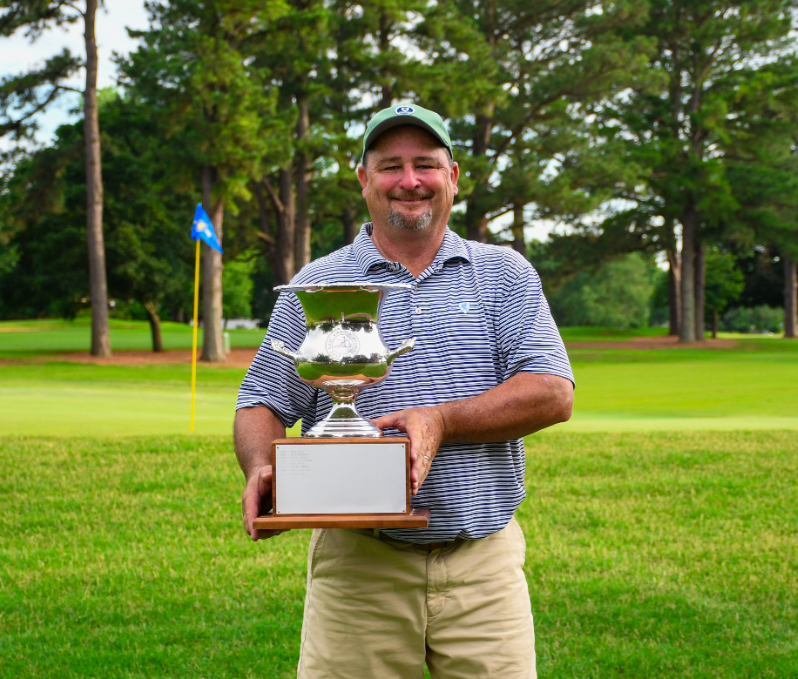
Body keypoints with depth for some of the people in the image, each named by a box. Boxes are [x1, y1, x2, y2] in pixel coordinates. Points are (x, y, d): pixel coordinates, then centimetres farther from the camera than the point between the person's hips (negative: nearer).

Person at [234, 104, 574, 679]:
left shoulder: (505, 275, 8)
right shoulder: (315, 286, 9)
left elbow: (553, 393, -2)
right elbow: (263, 404, 10)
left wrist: (441, 422, -15)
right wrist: (261, 471, -11)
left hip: (484, 560, 0)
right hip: (358, 562, 0)